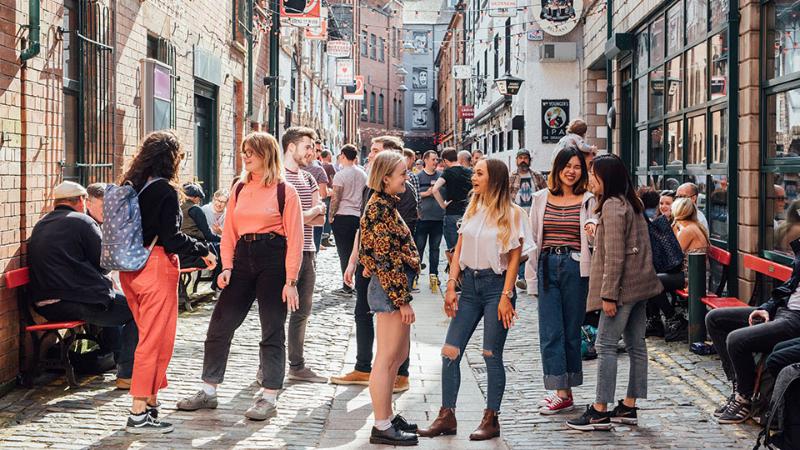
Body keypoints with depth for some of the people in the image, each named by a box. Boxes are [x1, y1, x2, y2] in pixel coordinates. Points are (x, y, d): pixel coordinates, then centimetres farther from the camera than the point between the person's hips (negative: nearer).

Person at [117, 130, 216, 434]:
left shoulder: (130, 186, 9)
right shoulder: (165, 190, -14)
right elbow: (171, 237, -18)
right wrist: (203, 251, -6)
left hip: (131, 268, 8)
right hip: (156, 266, -8)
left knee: (149, 333, 19)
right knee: (155, 338, -2)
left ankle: (150, 400, 27)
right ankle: (139, 414, -1)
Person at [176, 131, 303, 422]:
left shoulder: (285, 191, -4)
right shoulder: (240, 189, 11)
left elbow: (295, 239, -7)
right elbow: (229, 231, 12)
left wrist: (290, 280, -13)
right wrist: (227, 266, -2)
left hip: (274, 259, -5)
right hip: (243, 258, 5)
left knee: (272, 330, 1)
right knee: (220, 325, 4)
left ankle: (269, 397, 8)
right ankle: (208, 391, 13)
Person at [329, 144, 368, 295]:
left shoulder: (341, 175, -11)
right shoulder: (363, 174, 8)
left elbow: (335, 198, -12)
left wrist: (331, 216, -2)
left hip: (342, 216, -5)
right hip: (359, 216, 5)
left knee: (344, 253, -1)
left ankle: (347, 287, 0)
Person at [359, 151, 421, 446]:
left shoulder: (385, 205, 15)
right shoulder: (380, 208, -16)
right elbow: (385, 258, -20)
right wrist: (402, 300, -19)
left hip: (395, 289, 11)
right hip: (390, 290, -11)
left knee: (400, 354, 17)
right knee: (386, 359, -5)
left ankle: (387, 416, 26)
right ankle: (382, 427, 1)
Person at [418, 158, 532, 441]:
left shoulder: (511, 213, -5)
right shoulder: (472, 210, 11)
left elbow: (514, 258, -7)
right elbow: (459, 250, 10)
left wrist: (506, 296, -13)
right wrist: (451, 287, 1)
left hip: (496, 284, -5)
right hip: (469, 284, 5)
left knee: (492, 355, -1)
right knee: (450, 352, 0)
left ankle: (491, 420, 10)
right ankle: (447, 417, 9)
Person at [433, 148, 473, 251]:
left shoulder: (448, 172, -9)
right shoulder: (469, 172, 5)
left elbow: (435, 189, -22)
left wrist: (442, 204, -11)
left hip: (452, 214, -5)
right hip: (468, 214, 5)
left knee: (452, 248, 1)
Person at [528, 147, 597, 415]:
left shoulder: (588, 200, 4)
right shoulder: (542, 198, 10)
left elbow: (595, 239, -1)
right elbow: (533, 239, 13)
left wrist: (592, 228, -25)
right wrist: (533, 277, 8)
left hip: (575, 268, -2)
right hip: (548, 267, 2)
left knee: (572, 329, 4)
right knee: (550, 330, -4)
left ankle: (565, 391, 14)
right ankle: (562, 392, -2)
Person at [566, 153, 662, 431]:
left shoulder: (612, 205, -14)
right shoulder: (631, 203, 16)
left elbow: (614, 255, -19)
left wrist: (608, 294, -19)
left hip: (623, 286, -10)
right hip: (639, 284, 10)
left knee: (606, 345, -7)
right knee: (636, 345, 10)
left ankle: (600, 412, -6)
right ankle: (629, 407, 16)